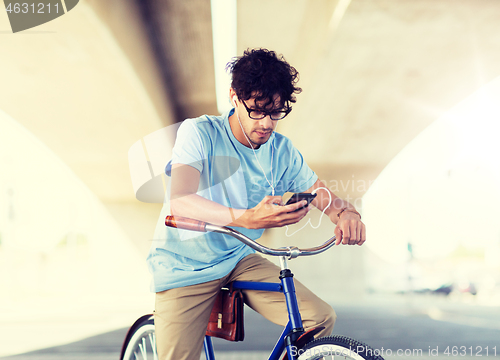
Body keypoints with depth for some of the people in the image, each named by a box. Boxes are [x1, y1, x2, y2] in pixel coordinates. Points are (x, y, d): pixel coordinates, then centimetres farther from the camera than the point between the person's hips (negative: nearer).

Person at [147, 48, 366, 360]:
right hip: (184, 269, -4)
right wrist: (248, 218, -50)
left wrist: (347, 213, -24)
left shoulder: (282, 151, -3)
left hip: (239, 261, 4)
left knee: (321, 318, -13)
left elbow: (326, 197, 3)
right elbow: (179, 202, -34)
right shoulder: (199, 133, -18)